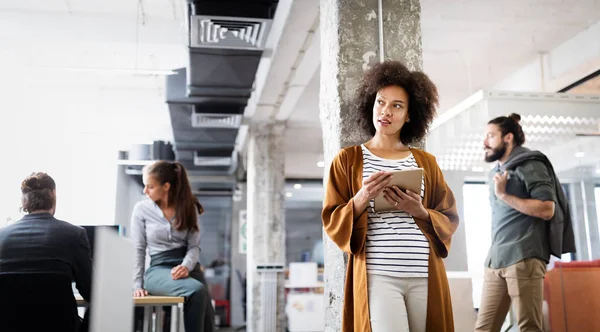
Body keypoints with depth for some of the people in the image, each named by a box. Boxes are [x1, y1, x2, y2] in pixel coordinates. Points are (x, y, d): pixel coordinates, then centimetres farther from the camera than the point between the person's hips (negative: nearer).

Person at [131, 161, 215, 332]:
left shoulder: (189, 208, 6)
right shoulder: (142, 209, 3)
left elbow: (194, 246, 3)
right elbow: (138, 249, 4)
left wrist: (186, 266, -17)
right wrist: (138, 285, -2)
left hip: (188, 268, 3)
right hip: (159, 269, -2)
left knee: (207, 317, -20)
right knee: (197, 290, -33)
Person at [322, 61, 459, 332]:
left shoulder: (426, 162, 14)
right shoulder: (348, 159, 6)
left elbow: (449, 220, 12)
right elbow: (332, 222, 2)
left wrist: (420, 212, -8)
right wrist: (362, 199, -15)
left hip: (426, 276, 3)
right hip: (378, 276, -3)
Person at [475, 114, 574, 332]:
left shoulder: (529, 165, -2)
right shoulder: (495, 172, 23)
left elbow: (547, 209, -14)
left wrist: (504, 195, -11)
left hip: (523, 259, -7)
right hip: (495, 260, 8)